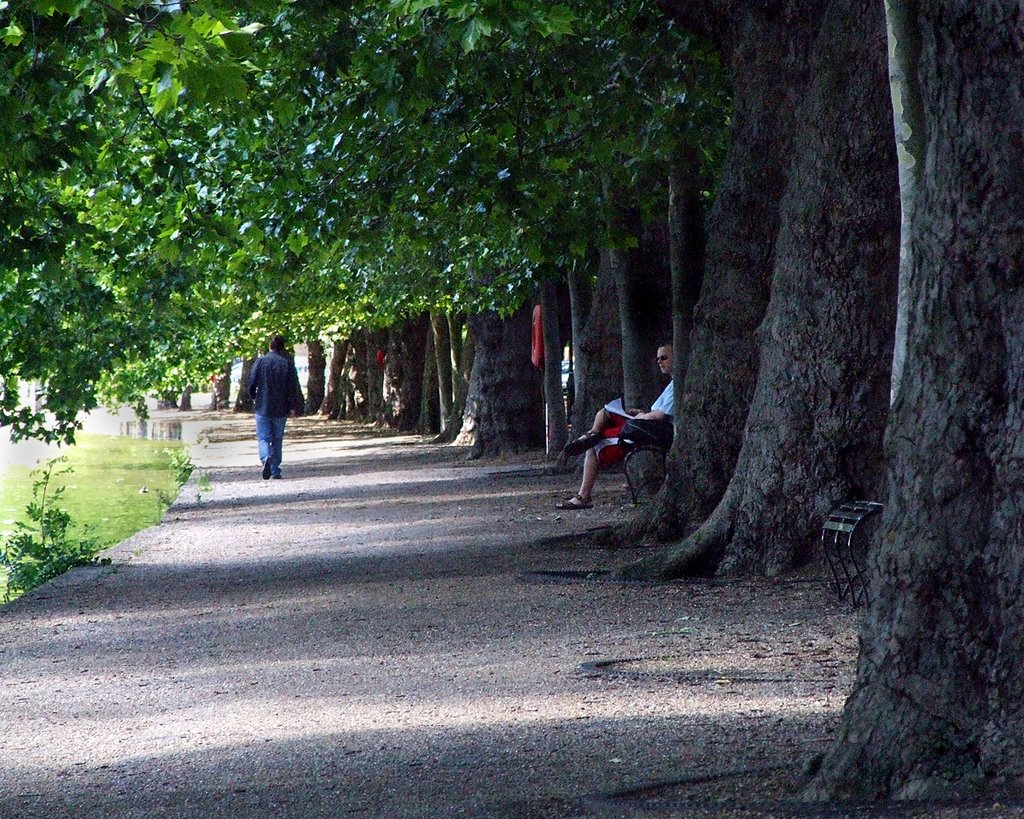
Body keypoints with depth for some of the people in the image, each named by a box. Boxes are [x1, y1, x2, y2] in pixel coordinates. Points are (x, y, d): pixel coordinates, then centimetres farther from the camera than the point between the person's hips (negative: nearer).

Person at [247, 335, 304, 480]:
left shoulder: (261, 361, -4)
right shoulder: (288, 363, -3)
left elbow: (251, 384, -3)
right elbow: (294, 387, -4)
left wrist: (254, 397, 16)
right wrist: (293, 406, 5)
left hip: (262, 407, -1)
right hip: (281, 409, 1)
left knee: (263, 438, 1)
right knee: (277, 440, 12)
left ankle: (265, 458, -28)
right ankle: (275, 470, 13)